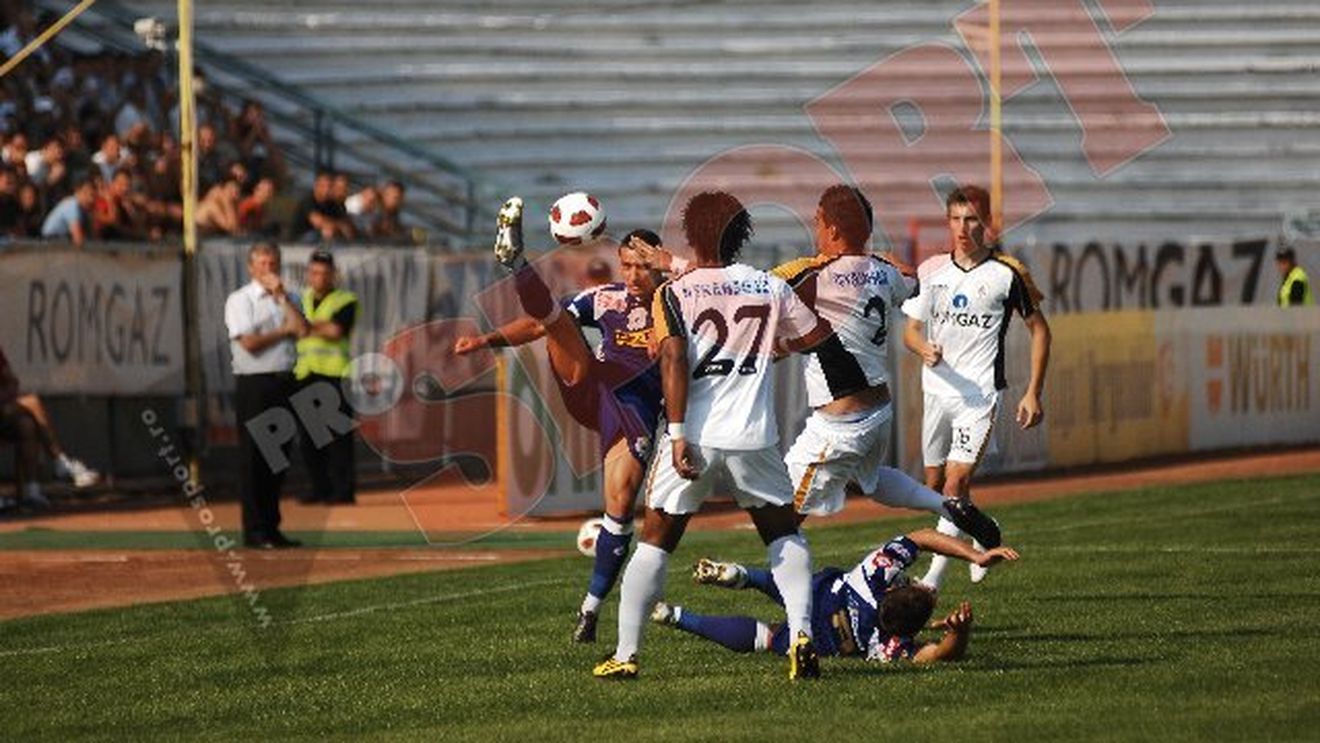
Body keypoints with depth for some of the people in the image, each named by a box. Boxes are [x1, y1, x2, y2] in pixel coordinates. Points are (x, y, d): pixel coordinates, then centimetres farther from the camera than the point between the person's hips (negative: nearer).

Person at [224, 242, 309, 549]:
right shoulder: (240, 300, -1)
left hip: (284, 382, 6)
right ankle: (254, 531, -3)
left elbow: (303, 329, -4)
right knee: (253, 459, -5)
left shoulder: (288, 299, 15)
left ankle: (272, 527, 14)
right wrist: (285, 330, -2)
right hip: (254, 383, -6)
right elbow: (250, 343, -13)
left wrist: (280, 295, -3)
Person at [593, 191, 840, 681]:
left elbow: (674, 359, -13)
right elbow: (821, 337, 17)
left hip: (694, 437, -2)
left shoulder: (674, 293, -1)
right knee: (784, 534, 18)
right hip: (754, 436, 2)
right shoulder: (770, 288, 7)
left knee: (656, 541, 11)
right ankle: (801, 635, 0)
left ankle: (625, 654, 10)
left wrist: (677, 433, -17)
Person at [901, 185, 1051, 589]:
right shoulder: (931, 271, 5)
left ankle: (934, 577, -15)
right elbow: (910, 330, 8)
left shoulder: (1006, 273, -5)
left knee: (955, 483, -16)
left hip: (980, 393, -5)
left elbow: (1039, 329, 4)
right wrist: (924, 348, -17)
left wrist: (1033, 393, -1)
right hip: (937, 388, 5)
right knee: (935, 483, 13)